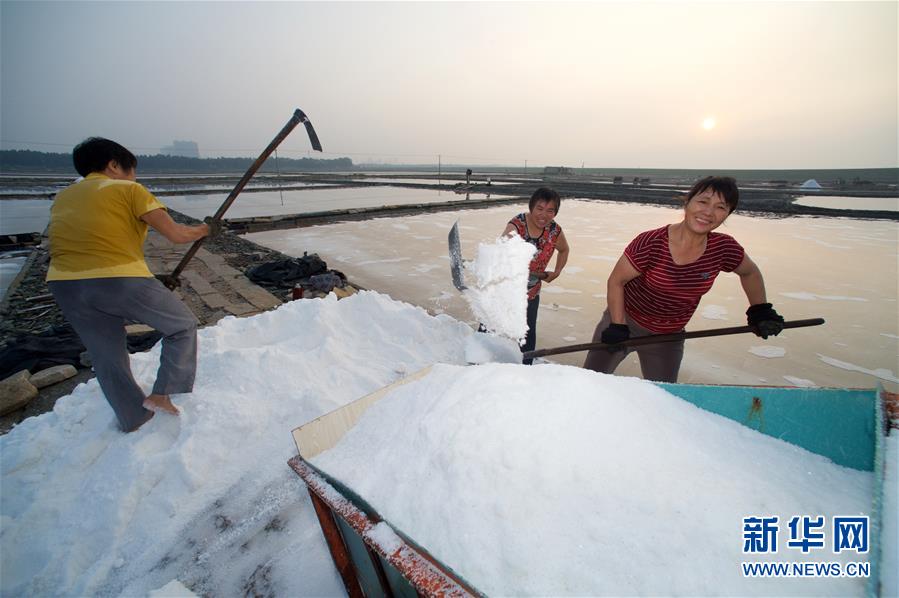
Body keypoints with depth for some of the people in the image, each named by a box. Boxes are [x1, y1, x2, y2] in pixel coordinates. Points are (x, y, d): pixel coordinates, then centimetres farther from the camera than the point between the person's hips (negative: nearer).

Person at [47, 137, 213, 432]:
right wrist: (204, 230, 14)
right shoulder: (128, 189, 0)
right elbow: (176, 234, -4)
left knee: (107, 357, 18)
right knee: (183, 326, 14)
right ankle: (163, 394, 7)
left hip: (65, 285, 7)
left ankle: (135, 421, 31)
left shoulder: (62, 197, 19)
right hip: (122, 281, -7)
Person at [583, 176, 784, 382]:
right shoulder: (651, 243, -25)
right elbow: (616, 281, -16)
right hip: (624, 322, -3)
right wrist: (617, 326, -17)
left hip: (668, 338, 4)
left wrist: (761, 310, 10)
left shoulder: (724, 248, -10)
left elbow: (750, 272, 12)